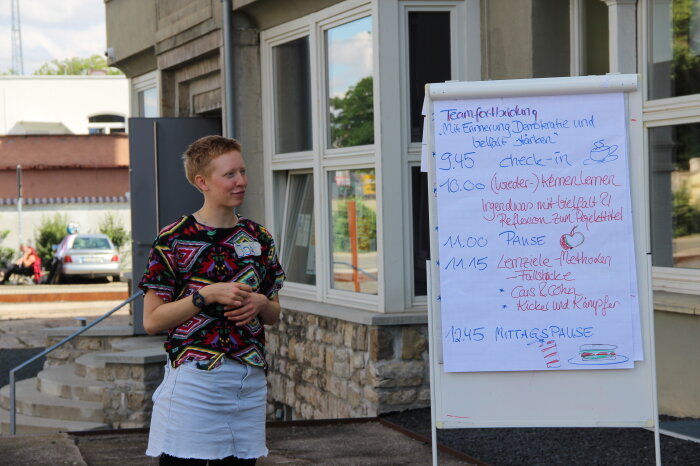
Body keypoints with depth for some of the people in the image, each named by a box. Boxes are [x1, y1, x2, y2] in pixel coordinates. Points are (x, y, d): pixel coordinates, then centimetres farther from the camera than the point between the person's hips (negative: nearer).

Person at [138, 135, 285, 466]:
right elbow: (152, 320, -6)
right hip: (194, 377, -5)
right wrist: (207, 295, -16)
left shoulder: (259, 238, 12)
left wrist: (260, 304, -4)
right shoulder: (173, 240, -5)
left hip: (251, 382, 5)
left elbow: (274, 314, 19)